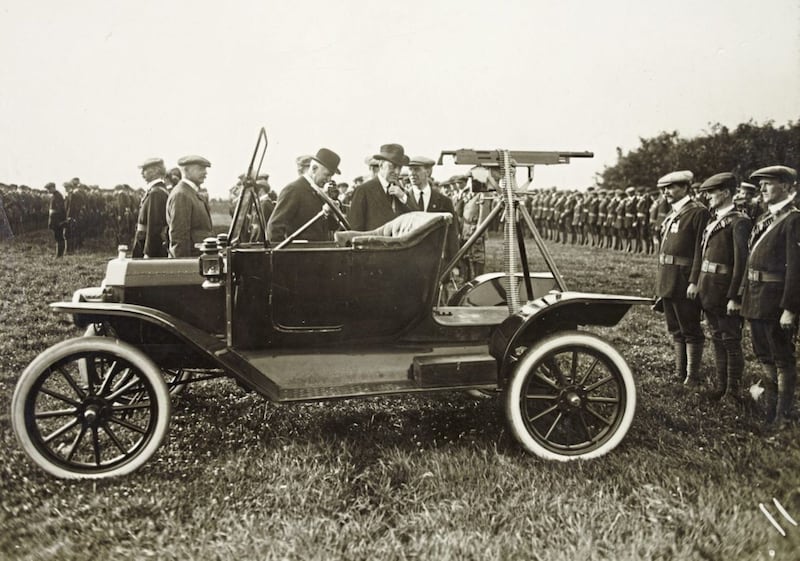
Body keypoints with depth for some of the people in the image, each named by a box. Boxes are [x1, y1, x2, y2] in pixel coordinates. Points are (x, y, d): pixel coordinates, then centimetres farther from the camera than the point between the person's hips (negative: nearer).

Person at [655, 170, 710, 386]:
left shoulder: (698, 212, -12)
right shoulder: (672, 213, 14)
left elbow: (700, 249, -17)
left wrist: (694, 282, -22)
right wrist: (661, 277, 16)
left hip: (684, 280, -9)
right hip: (667, 279, 9)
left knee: (691, 331, 1)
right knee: (676, 330, 16)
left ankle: (692, 377, 9)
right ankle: (680, 373, 26)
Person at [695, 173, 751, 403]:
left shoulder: (739, 222, -13)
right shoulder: (713, 221, 13)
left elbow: (741, 262, -17)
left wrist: (734, 297, -20)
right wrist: (699, 285, 11)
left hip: (725, 291, -8)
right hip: (709, 290, 8)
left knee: (730, 341, 2)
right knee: (717, 340, 17)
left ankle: (733, 391, 12)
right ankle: (720, 386, 28)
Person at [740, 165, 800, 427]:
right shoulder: (764, 219, 13)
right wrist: (745, 294, 13)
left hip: (777, 301, -8)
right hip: (756, 299, 8)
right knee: (765, 357, 18)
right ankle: (769, 409, 31)